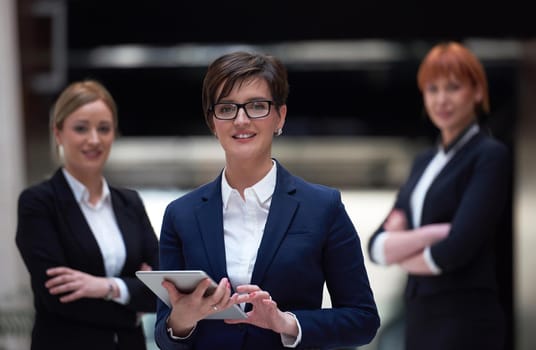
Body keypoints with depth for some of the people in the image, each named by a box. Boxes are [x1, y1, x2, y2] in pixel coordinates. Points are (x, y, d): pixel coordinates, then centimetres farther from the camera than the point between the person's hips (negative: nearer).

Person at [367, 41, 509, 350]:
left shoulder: (491, 156, -8)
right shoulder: (425, 162, 16)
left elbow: (455, 250, -18)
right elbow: (377, 246, 7)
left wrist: (400, 250, 1)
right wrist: (432, 233, -13)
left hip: (466, 324, -8)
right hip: (420, 320, 8)